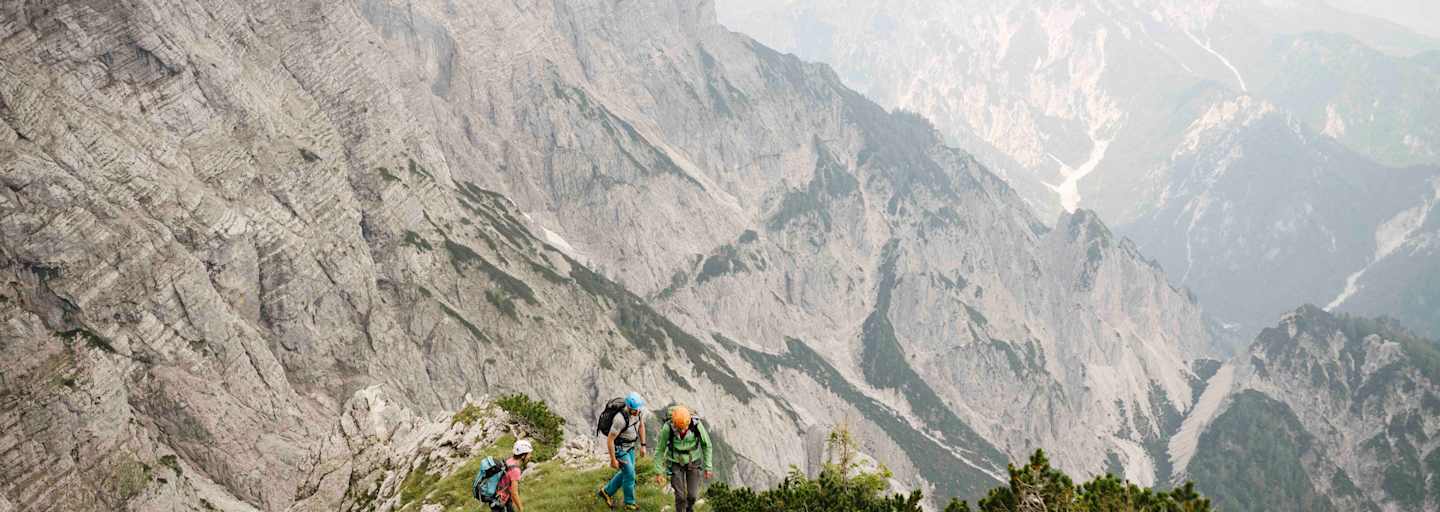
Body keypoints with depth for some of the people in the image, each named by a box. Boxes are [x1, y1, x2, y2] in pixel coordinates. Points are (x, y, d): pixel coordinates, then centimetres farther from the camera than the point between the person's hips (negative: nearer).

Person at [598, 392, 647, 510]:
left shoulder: (637, 410, -15)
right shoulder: (621, 419, -38)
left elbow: (641, 425, 4)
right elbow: (609, 440, -29)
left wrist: (643, 445, 6)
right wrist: (613, 460, -21)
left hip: (629, 447, 8)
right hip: (619, 449, -8)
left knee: (626, 473, 18)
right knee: (630, 475, -2)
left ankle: (607, 492, 36)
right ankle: (629, 503, 18)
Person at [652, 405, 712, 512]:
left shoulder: (697, 425, -31)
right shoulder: (667, 428, -32)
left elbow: (706, 445, -13)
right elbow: (660, 449, -16)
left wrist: (708, 467, -9)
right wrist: (658, 473, -11)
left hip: (693, 462, 1)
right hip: (676, 462, -1)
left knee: (692, 495, 2)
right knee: (680, 496, -5)